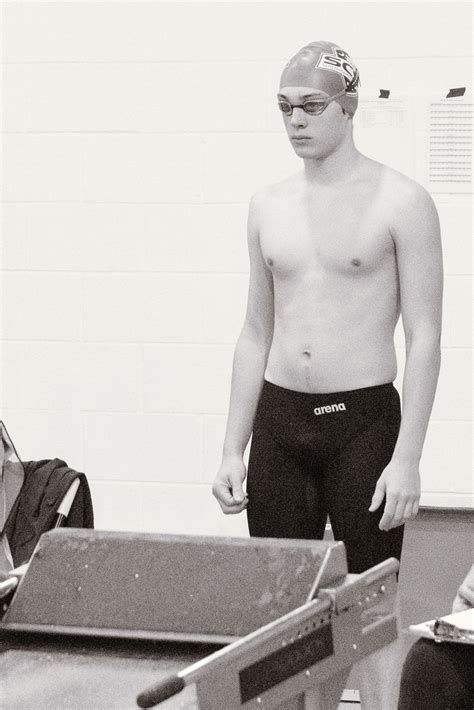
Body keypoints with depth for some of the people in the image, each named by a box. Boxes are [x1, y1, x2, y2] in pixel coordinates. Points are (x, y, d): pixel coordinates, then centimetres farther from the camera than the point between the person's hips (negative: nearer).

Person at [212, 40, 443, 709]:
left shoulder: (401, 201, -6)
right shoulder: (268, 206, 9)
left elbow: (424, 338, -8)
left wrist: (406, 459, -13)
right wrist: (232, 450, 10)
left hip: (363, 420, -4)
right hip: (278, 418, 5)